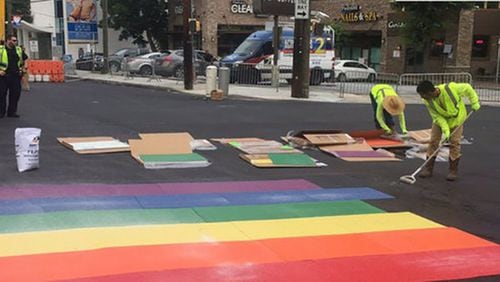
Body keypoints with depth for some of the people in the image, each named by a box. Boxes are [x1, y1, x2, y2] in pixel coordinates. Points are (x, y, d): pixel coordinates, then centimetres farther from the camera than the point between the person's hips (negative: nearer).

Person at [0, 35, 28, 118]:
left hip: (16, 76, 4)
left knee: (15, 94, 5)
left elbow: (25, 58, 27)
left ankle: (12, 111, 15)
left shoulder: (19, 50, 12)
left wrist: (21, 68, 17)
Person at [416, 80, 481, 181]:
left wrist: (474, 102, -13)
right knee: (433, 141, -3)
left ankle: (453, 171, 5)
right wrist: (445, 129, -30)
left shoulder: (451, 88, -37)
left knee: (454, 143, -6)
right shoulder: (428, 101, -26)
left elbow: (467, 88, -18)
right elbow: (437, 117, -19)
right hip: (440, 120, 2)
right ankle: (428, 169, 6)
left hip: (456, 119, -2)